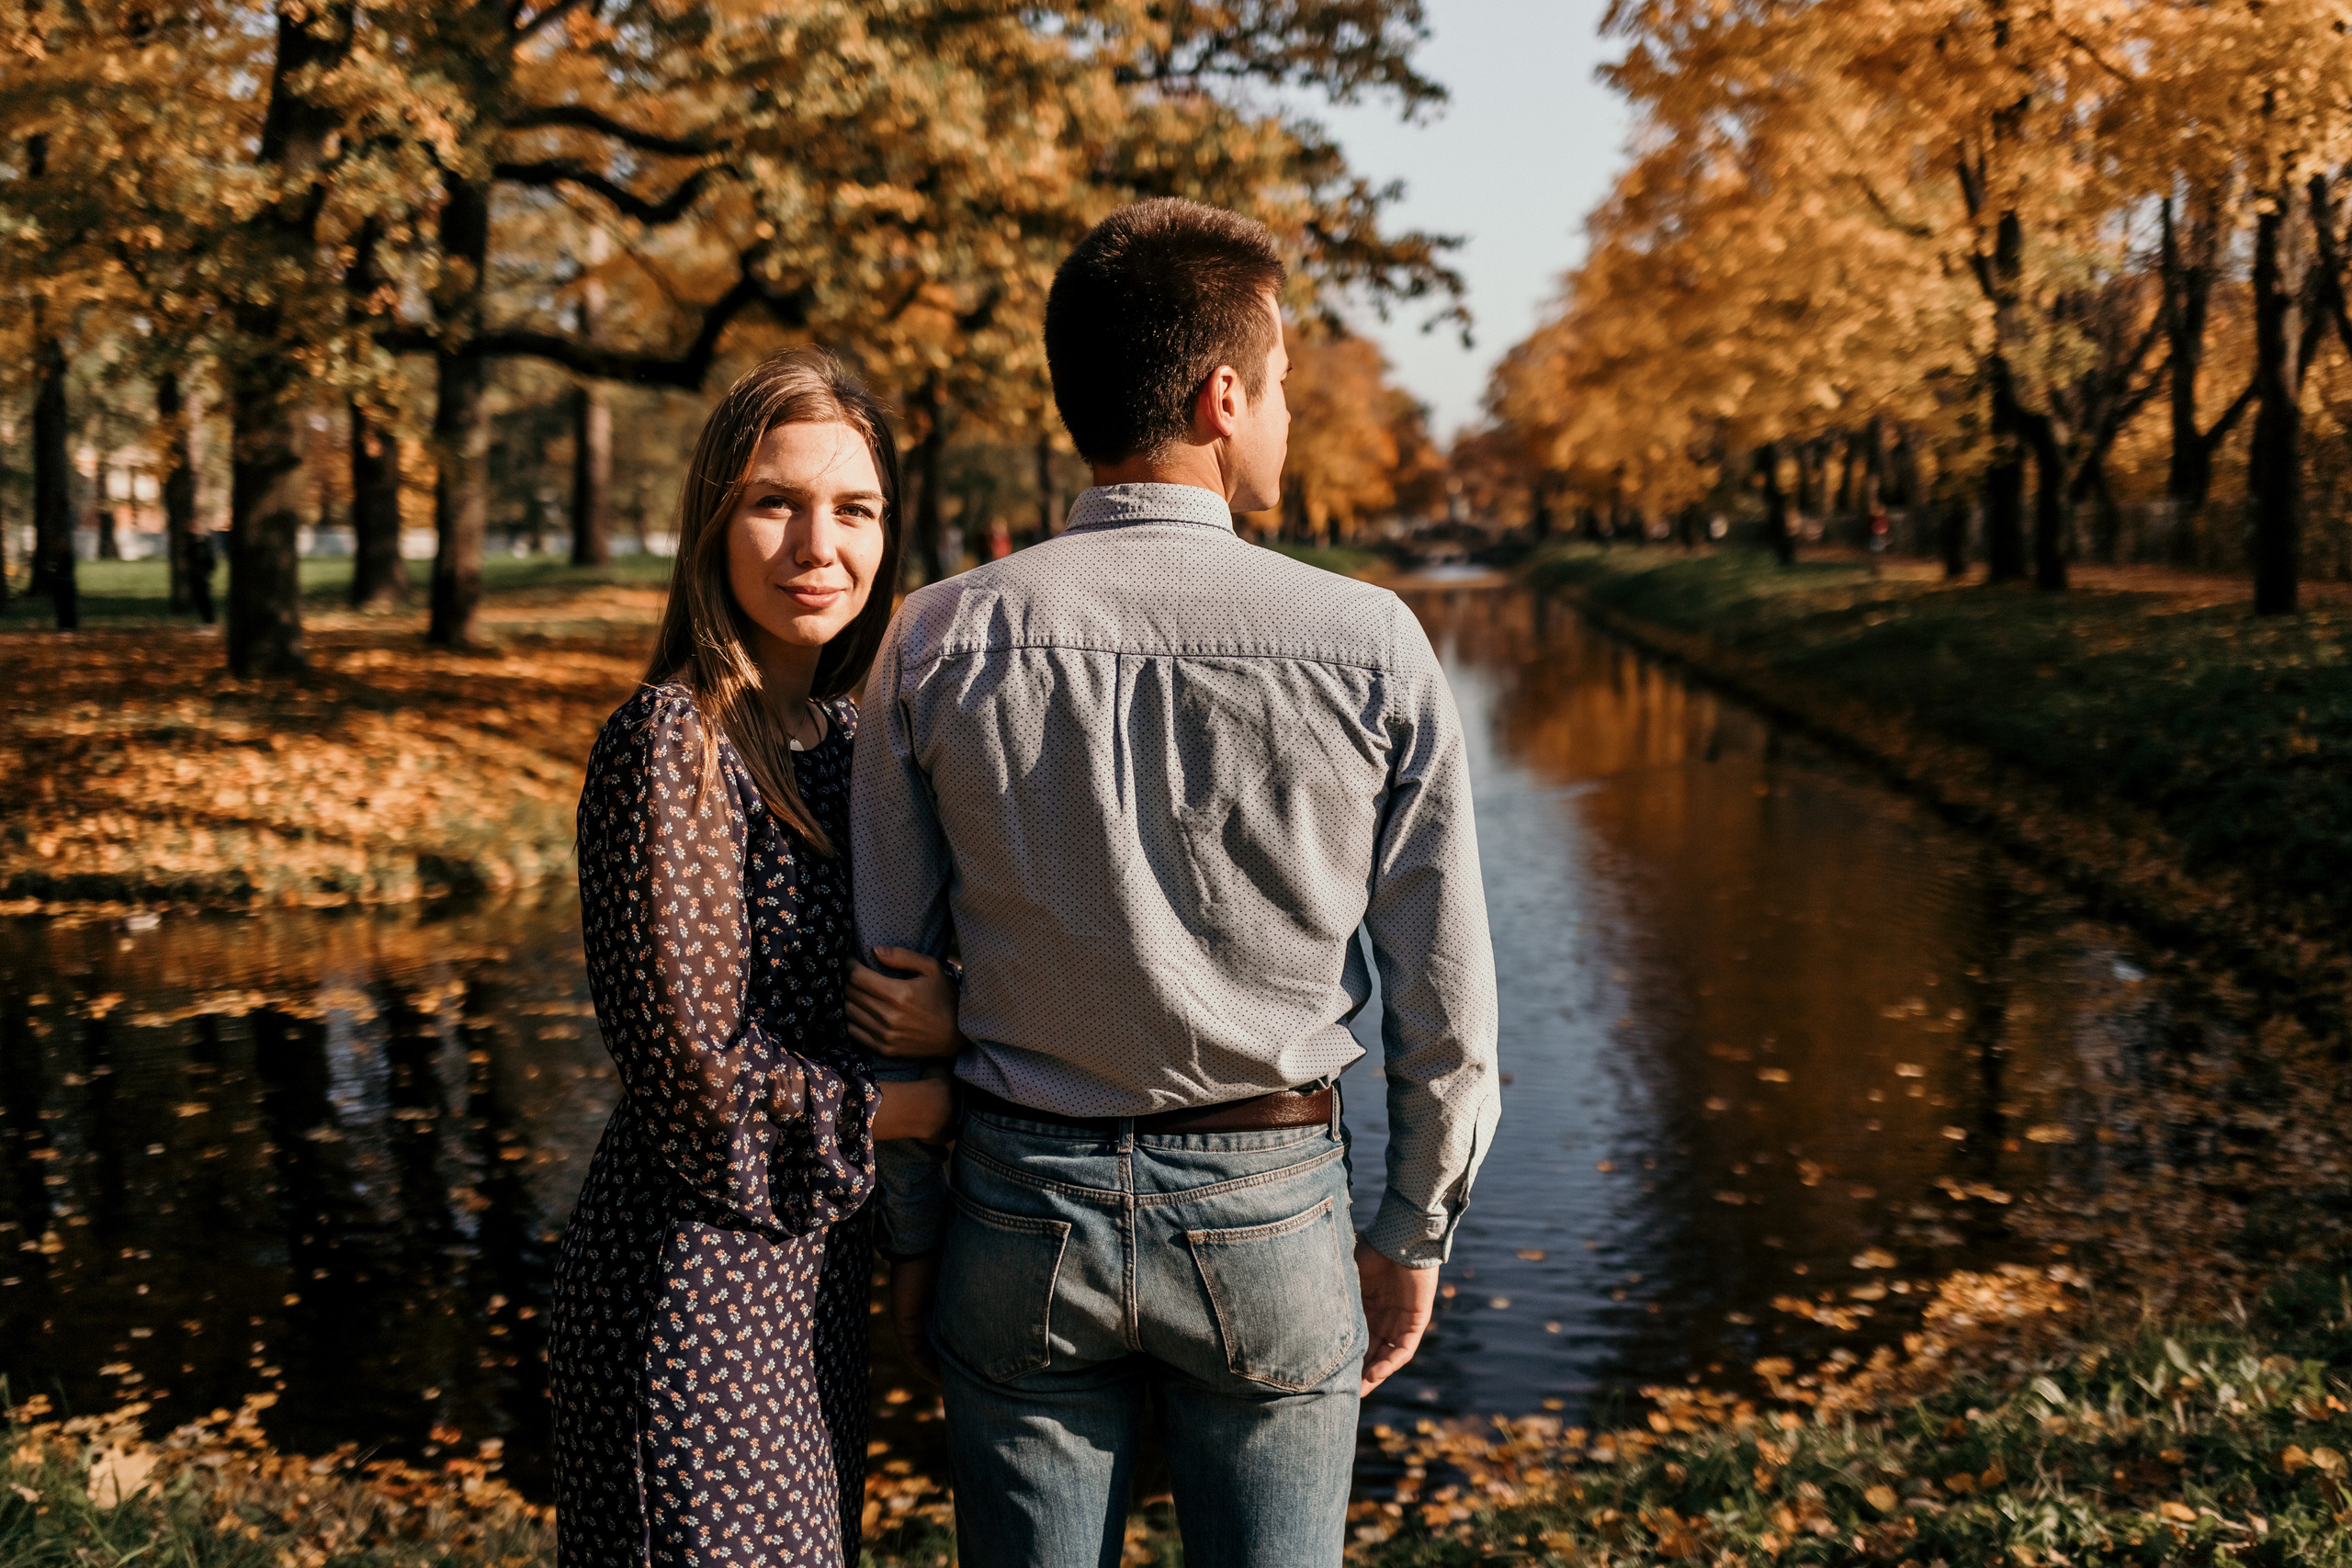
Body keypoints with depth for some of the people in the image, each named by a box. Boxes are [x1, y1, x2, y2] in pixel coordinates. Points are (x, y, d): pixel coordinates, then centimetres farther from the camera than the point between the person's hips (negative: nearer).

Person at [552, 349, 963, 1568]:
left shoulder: (850, 735, 6)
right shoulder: (671, 745, -17)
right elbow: (699, 1078, -20)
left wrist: (959, 1019, -13)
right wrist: (921, 1107, -10)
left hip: (815, 1266, 8)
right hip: (699, 1272, -8)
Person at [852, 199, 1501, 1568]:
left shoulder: (940, 641, -6)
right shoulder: (1372, 647, -10)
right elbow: (1448, 1006, -5)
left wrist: (911, 1232, 9)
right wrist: (1412, 1238, 8)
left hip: (1023, 1202, 1)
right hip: (1273, 1205, -1)